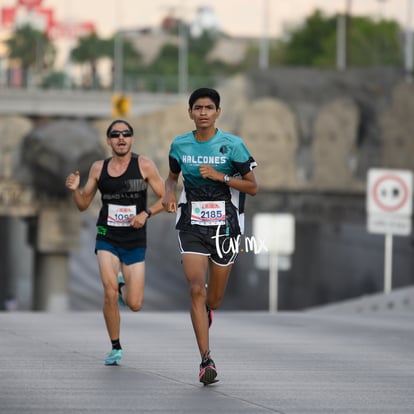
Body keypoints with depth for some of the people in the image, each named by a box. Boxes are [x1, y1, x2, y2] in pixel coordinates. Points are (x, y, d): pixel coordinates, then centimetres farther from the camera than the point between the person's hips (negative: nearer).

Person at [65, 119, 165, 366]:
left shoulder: (144, 165, -6)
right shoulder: (98, 168, 3)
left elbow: (165, 199, -3)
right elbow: (83, 204, 11)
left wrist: (146, 214, -20)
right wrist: (75, 189, -9)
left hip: (135, 242, -1)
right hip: (107, 237, 1)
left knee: (135, 305, -3)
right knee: (110, 293, -16)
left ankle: (123, 288, 34)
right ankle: (116, 348, 3)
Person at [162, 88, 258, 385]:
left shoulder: (232, 145, -7)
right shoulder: (179, 145, 1)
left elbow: (253, 187, -4)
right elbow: (172, 176, 20)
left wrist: (221, 177, -18)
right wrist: (170, 193, -2)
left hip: (224, 224, -1)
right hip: (192, 225, 1)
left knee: (213, 301, 9)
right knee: (196, 290, -17)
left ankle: (206, 313, 49)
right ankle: (206, 360, -16)